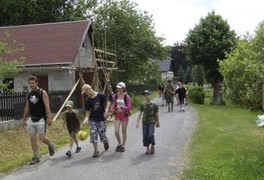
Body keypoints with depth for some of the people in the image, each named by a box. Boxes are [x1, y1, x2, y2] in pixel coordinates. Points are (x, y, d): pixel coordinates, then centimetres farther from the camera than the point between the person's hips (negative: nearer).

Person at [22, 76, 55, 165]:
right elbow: (27, 108, 16)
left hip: (40, 119, -5)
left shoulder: (42, 93, -6)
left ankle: (50, 145, 25)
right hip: (31, 119, 5)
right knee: (32, 138, 3)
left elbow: (47, 106, -11)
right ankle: (36, 157, 11)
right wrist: (24, 119, 15)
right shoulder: (29, 94, 10)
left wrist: (49, 118, -18)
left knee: (42, 137, -7)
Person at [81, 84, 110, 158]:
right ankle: (96, 150, 11)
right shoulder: (87, 101, -2)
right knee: (93, 135, -4)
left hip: (101, 119, -2)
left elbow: (107, 103, -1)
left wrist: (106, 111, -15)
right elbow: (88, 111, 1)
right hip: (92, 120, 2)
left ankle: (106, 141, 38)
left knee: (102, 135, 2)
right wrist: (86, 118, -14)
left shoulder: (101, 95, -9)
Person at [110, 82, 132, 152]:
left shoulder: (127, 96, -12)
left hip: (124, 115, -3)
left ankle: (123, 146, 23)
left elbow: (129, 106, -14)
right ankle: (119, 144, 20)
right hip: (117, 115, 3)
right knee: (116, 131, -5)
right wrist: (112, 109, -9)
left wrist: (121, 108, -28)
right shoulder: (115, 96, 1)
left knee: (124, 132, 7)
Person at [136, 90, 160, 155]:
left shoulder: (154, 105, -3)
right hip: (145, 122, 3)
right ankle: (147, 148, 19)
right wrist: (138, 122, -7)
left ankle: (152, 146, 8)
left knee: (151, 134, -16)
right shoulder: (142, 104, 2)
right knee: (145, 136, 3)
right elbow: (140, 113, -1)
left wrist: (158, 123, 7)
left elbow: (156, 114, 3)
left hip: (152, 121, -3)